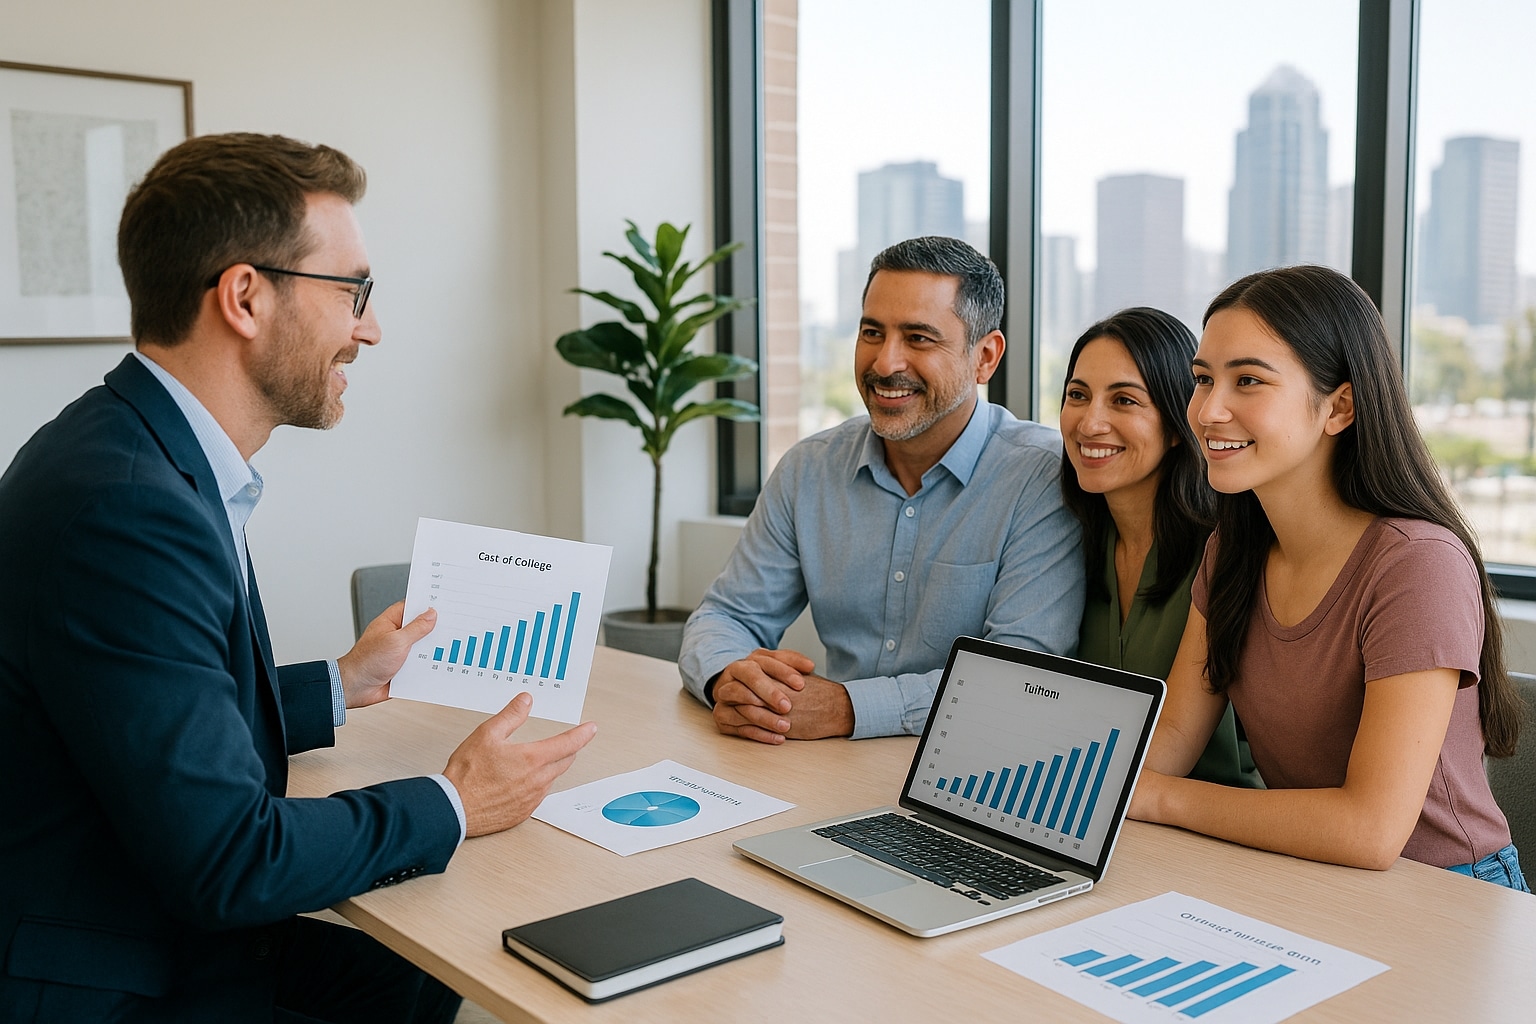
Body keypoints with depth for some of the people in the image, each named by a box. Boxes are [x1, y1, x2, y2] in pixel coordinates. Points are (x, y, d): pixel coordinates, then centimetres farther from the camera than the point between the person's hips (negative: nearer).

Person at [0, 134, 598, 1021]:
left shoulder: (150, 452, 3)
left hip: (183, 936, 8)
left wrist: (343, 685, 20)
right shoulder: (120, 504, -27)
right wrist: (452, 808, -13)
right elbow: (227, 859, -26)